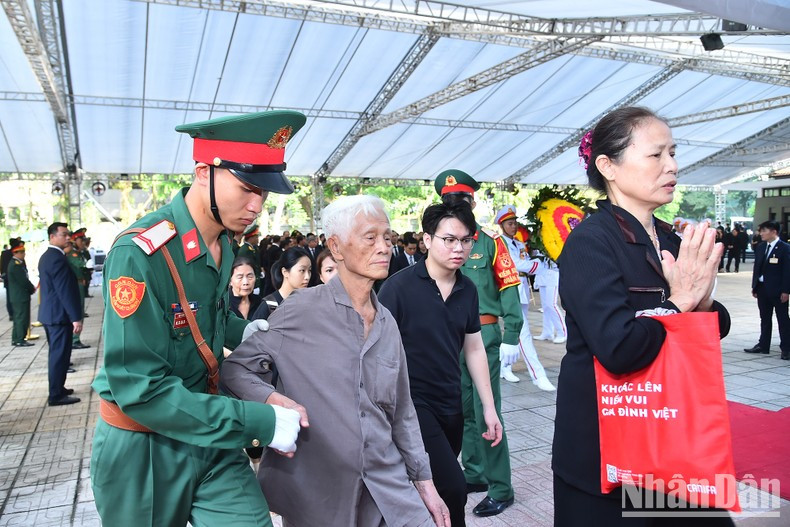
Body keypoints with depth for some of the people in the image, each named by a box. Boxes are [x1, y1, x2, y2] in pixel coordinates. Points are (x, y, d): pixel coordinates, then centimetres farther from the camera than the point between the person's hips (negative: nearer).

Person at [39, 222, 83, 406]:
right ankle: (57, 395, 4)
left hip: (49, 313, 11)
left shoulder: (46, 256, 13)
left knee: (56, 353, 19)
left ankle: (57, 388, 30)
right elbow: (65, 291, -23)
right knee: (60, 354, -3)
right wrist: (76, 317, -23)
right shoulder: (57, 258, -20)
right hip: (59, 314, -11)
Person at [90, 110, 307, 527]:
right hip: (143, 451, -5)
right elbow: (140, 389, -27)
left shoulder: (224, 244, -1)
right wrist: (260, 422, -27)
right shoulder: (139, 253, -25)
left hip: (211, 438, 6)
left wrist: (240, 331, -1)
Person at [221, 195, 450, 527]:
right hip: (315, 489, -4)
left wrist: (424, 481, 10)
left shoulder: (387, 323, 5)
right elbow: (235, 369, -7)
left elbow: (402, 413, 11)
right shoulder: (304, 308, -11)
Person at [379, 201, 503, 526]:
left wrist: (489, 407, 11)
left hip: (451, 405, 6)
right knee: (453, 488, -11)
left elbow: (474, 349, 11)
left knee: (430, 491, 14)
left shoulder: (468, 290, 3)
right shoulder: (399, 287, -15)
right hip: (412, 403, -5)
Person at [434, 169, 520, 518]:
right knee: (462, 411, 15)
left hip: (484, 335, -5)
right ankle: (475, 475, 31)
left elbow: (509, 290, -7)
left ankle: (501, 489, 11)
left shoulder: (490, 242, -4)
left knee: (486, 412, -3)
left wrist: (510, 339, -12)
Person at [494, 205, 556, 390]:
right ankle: (538, 376, -11)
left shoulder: (520, 245, 19)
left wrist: (532, 264, -11)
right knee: (523, 334, -11)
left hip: (523, 291, 8)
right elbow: (517, 264, -15)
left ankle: (504, 368, 25)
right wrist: (537, 263, -6)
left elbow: (529, 266, 10)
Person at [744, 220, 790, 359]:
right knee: (765, 319, 14)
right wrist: (754, 287, 9)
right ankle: (763, 345, 22)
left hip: (778, 290, -6)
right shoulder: (760, 247, 10)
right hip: (762, 289, 6)